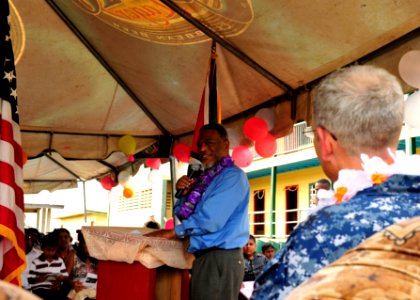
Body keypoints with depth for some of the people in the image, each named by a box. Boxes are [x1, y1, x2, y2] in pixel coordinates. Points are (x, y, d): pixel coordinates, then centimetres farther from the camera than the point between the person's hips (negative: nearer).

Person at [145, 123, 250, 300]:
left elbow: (210, 219, -21)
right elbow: (186, 216, 18)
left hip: (220, 258, -9)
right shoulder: (207, 178, 16)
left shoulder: (232, 176, -11)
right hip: (205, 257, 9)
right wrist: (185, 194, -1)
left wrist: (172, 232, -12)